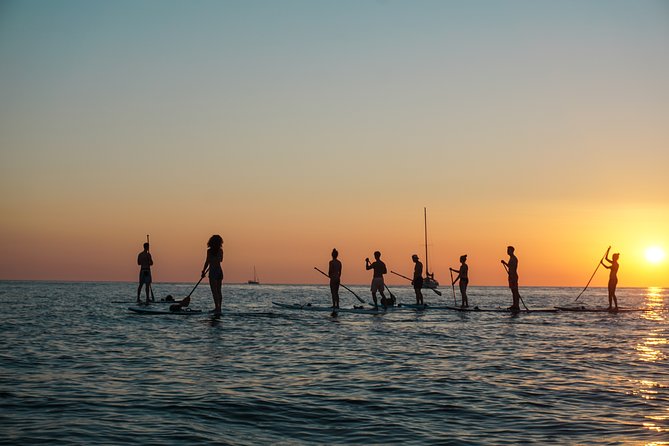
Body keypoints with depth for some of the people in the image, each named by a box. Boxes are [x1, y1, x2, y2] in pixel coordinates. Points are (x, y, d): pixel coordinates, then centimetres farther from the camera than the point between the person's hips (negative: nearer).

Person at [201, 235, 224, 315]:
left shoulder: (209, 250, -10)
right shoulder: (220, 250, 4)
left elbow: (207, 262, -10)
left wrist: (203, 271, -3)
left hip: (213, 272, -6)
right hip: (220, 271, 6)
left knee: (214, 291, -8)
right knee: (219, 291, 14)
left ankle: (217, 308, -17)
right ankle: (218, 308, 20)